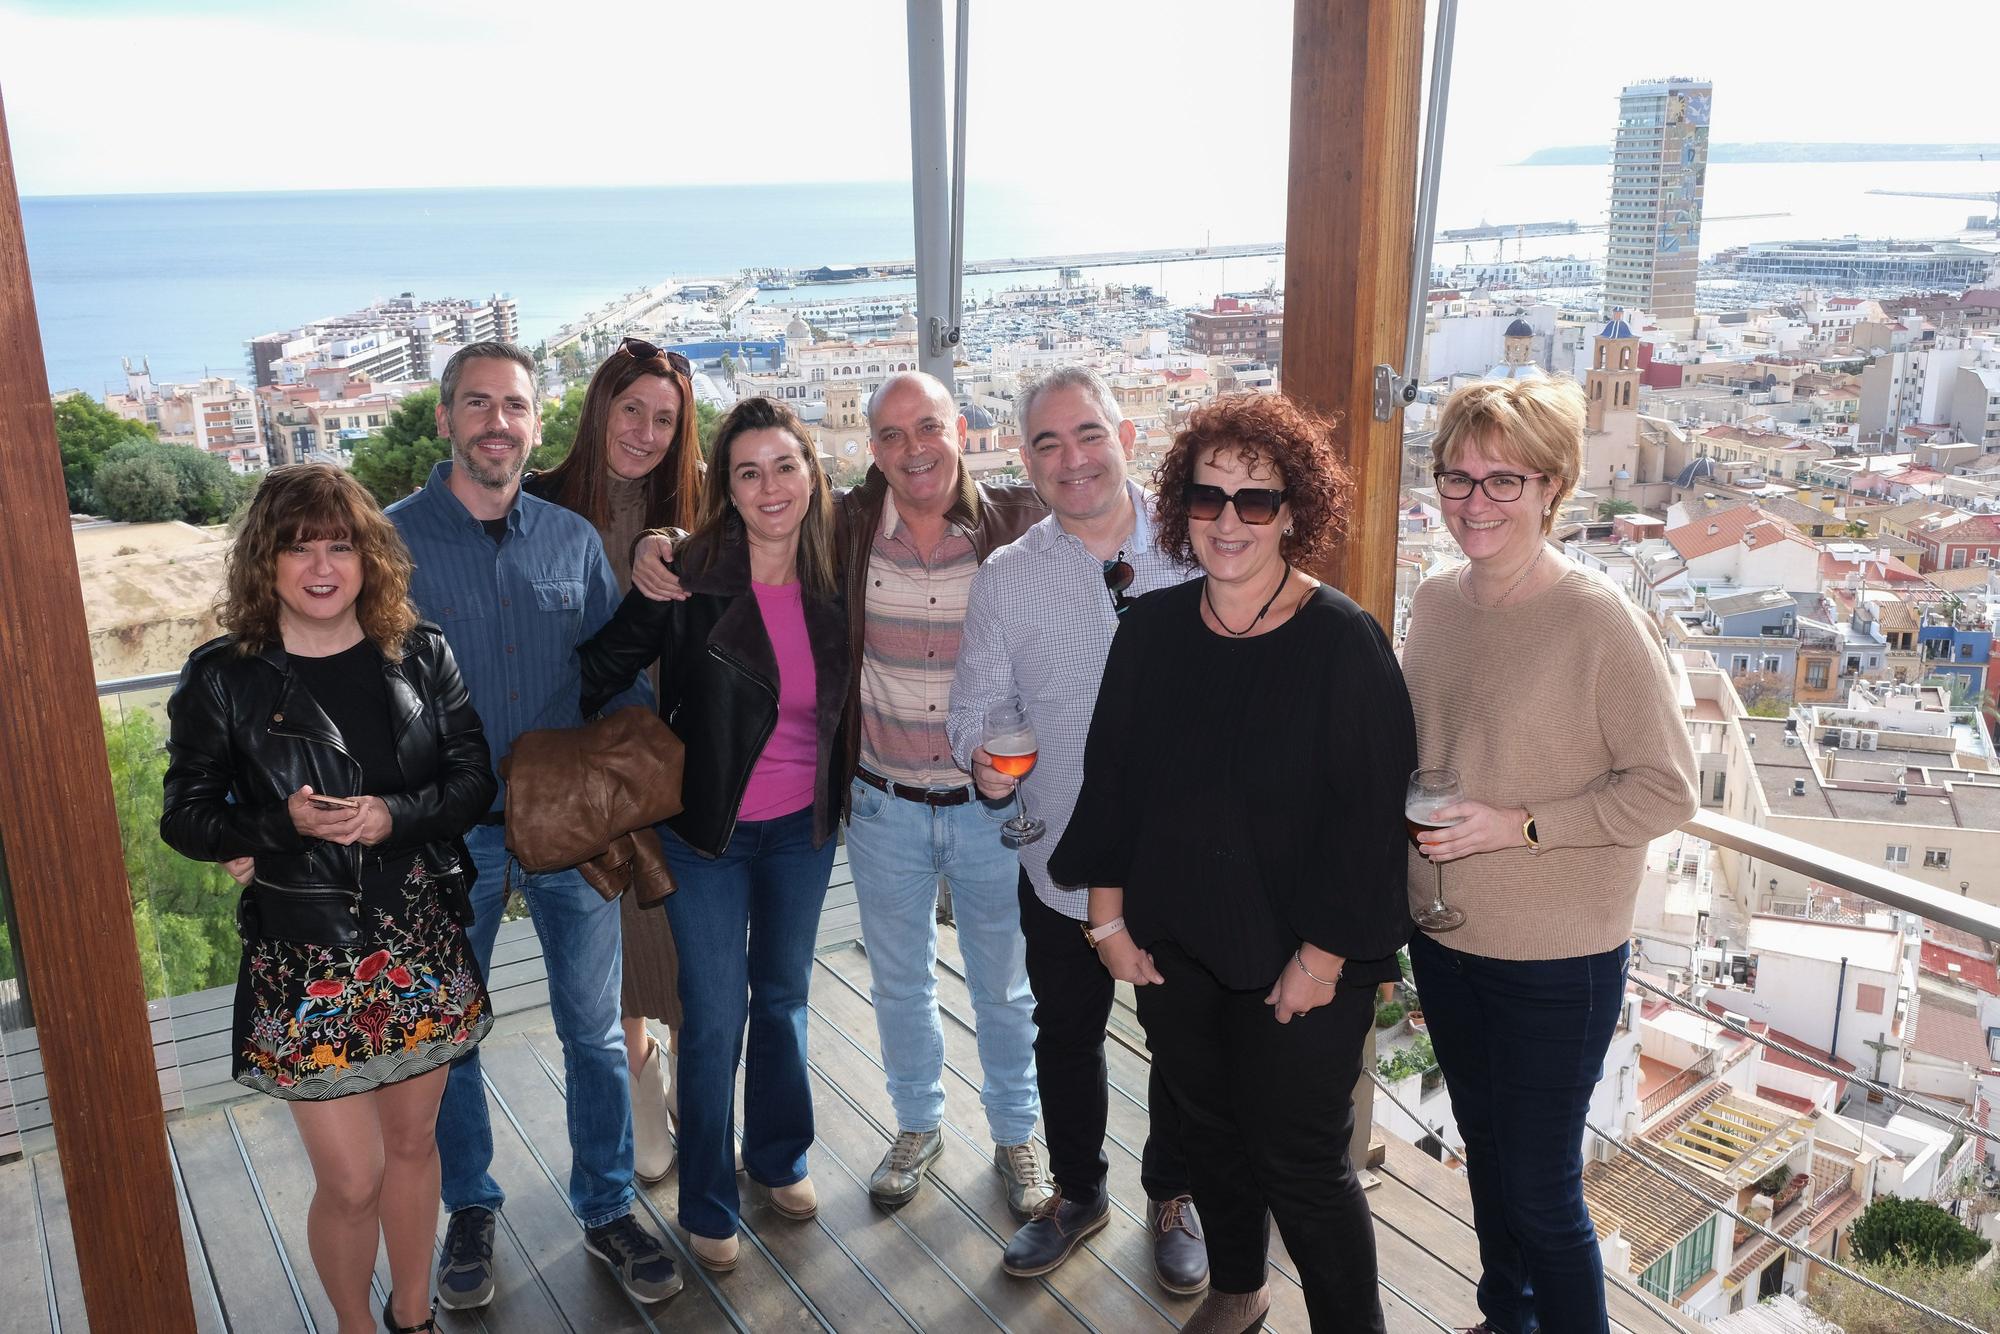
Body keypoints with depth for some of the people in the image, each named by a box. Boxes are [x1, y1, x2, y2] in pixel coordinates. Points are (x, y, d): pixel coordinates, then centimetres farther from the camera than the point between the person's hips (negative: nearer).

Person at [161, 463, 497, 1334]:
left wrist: (394, 815, -18)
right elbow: (186, 818, -3)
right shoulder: (222, 678, -7)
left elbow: (474, 778, 0)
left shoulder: (421, 656, -1)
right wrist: (284, 822, -20)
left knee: (412, 1142, 18)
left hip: (420, 943, 3)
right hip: (304, 955, -2)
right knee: (351, 1181, 3)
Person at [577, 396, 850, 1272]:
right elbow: (599, 670, -13)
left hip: (802, 827, 4)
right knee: (715, 1018, 6)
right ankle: (707, 1205, 26)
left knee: (783, 996, 20)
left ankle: (780, 1158, 42)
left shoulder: (833, 583, -5)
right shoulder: (689, 580, -17)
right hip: (707, 831, -4)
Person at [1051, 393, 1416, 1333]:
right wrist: (1109, 918, 4)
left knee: (1302, 1164, 4)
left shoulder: (1343, 641, -14)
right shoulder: (1151, 630, 0)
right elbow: (1109, 778, 5)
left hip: (1300, 962, -5)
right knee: (1210, 1131, 21)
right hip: (1173, 948, 5)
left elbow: (1372, 812, -14)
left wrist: (1323, 957, -14)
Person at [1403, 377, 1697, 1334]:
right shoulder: (1433, 604, 1)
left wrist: (1518, 826, -23)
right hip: (1441, 933, 6)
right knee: (1484, 1146, 24)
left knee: (1540, 1189, 4)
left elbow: (1665, 790, -16)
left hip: (1556, 957, -6)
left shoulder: (1599, 620, -18)